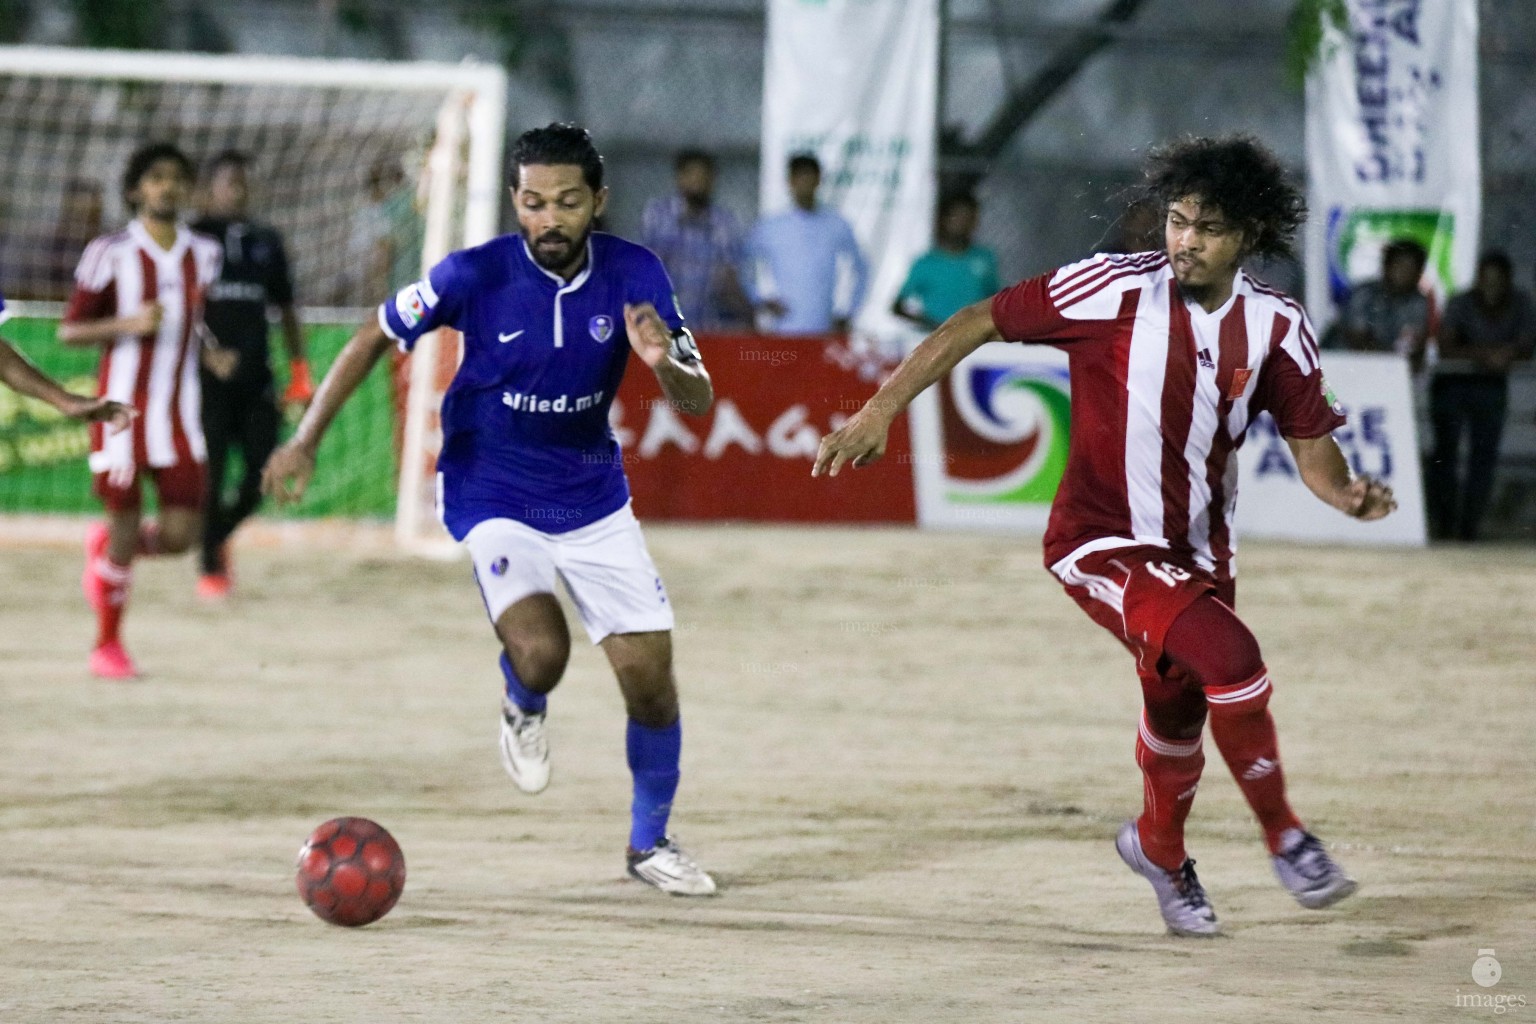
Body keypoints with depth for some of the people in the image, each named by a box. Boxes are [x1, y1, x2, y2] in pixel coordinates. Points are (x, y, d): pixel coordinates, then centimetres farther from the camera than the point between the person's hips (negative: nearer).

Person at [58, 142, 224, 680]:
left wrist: (209, 351, 4)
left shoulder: (203, 254, 7)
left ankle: (104, 546, 29)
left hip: (179, 411, 4)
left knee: (180, 534, -4)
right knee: (125, 529, 0)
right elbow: (69, 331, -5)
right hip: (123, 410, -4)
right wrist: (129, 324, -19)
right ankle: (107, 646, 18)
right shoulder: (110, 253, -7)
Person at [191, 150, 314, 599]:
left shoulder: (266, 241, 14)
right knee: (210, 474, -5)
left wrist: (299, 370, 13)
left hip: (256, 377, 4)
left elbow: (285, 309, 19)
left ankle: (218, 534, 25)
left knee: (264, 472, -1)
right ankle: (210, 566, 9)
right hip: (209, 377, -4)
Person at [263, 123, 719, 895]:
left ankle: (651, 841, 23)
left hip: (593, 496, 3)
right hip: (493, 494, -3)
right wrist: (305, 441, -10)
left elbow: (697, 401, -10)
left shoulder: (633, 275, -12)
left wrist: (665, 364, -33)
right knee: (539, 651, -26)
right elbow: (376, 337, -4)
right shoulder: (476, 276, -19)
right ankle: (523, 708, 14)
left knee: (649, 673, -1)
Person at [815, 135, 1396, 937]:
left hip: (1197, 550, 5)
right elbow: (977, 324, -12)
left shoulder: (1275, 328, -5)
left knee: (1180, 713, 20)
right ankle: (1282, 834, -10)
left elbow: (1311, 448, 0)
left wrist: (1347, 494, -23)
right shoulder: (1115, 290, -18)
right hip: (1101, 541, -5)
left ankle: (1160, 849, 50)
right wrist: (880, 411, -14)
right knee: (1228, 655, -27)